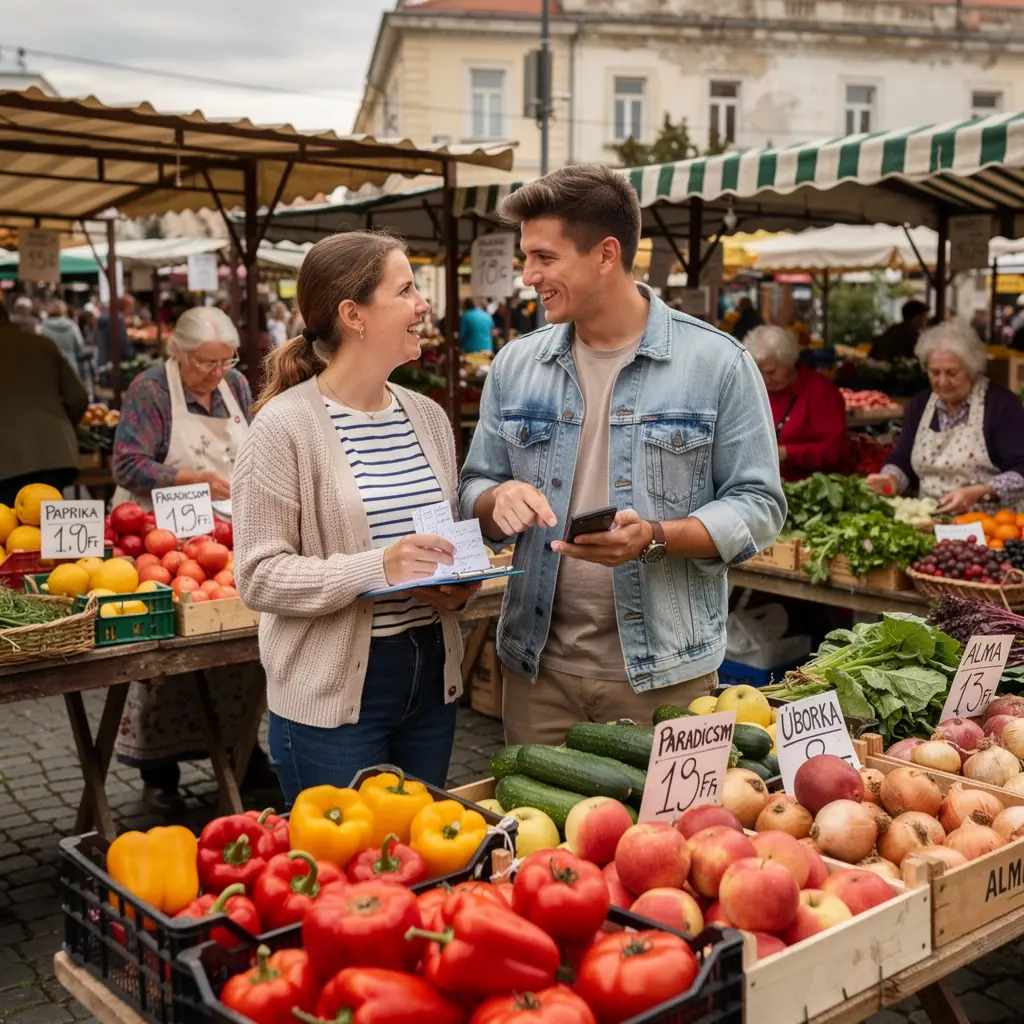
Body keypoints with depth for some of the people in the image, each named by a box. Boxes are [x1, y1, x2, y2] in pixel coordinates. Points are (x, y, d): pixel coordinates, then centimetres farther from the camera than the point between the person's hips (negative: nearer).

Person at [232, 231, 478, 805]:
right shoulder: (286, 426, -12)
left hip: (432, 678, 6)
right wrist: (377, 569, -26)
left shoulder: (429, 417, 8)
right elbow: (259, 576, -15)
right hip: (333, 694, -6)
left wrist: (461, 584, -4)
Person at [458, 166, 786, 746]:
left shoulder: (717, 363, -5)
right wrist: (500, 499, -11)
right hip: (538, 664, 3)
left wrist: (654, 538, -22)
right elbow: (474, 491, 13)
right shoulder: (516, 366, 7)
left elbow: (758, 507, -6)